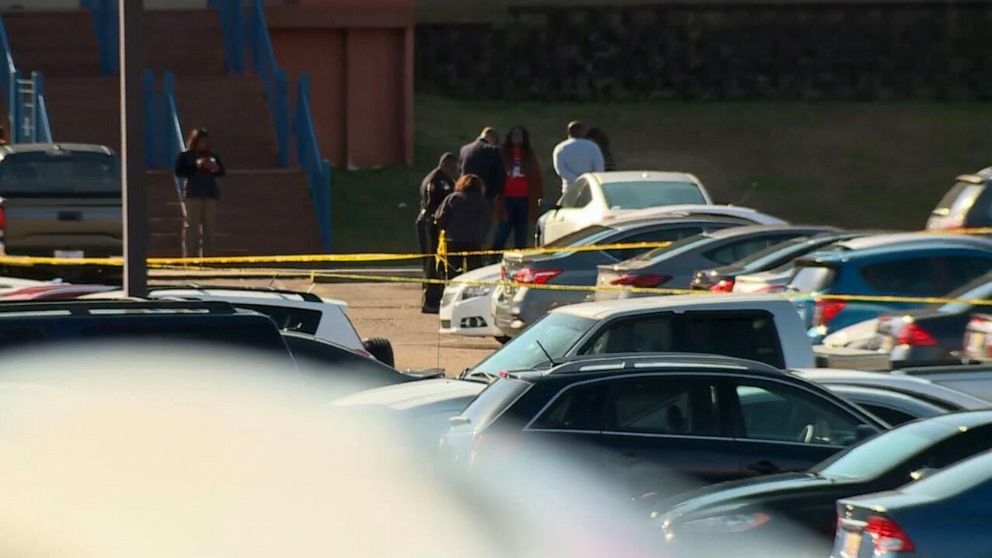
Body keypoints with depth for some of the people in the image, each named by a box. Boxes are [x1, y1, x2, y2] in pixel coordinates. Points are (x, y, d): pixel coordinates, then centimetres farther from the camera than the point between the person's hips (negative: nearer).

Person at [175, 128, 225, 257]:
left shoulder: (212, 156, 14)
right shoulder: (185, 156, 2)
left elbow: (221, 172, 13)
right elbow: (179, 171, -10)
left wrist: (216, 168, -10)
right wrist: (196, 166, -19)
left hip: (210, 195, 4)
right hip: (192, 196, -4)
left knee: (209, 227, 4)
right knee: (192, 226, -6)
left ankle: (209, 255, 8)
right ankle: (189, 255, -5)